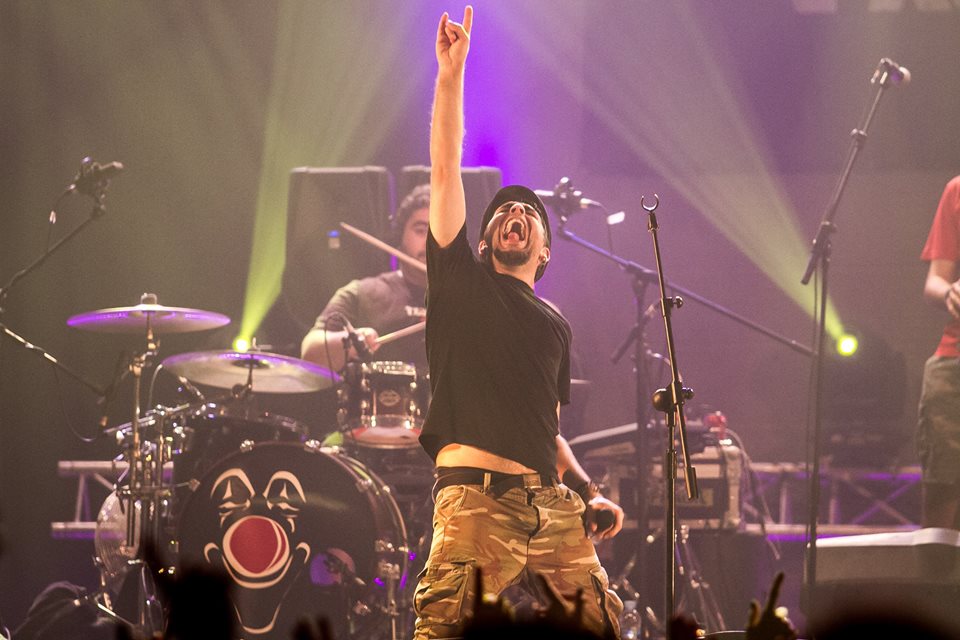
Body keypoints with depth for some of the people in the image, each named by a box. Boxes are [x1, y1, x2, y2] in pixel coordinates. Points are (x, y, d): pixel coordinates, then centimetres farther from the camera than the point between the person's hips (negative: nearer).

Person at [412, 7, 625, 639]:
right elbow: (445, 170, 4)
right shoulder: (462, 278, 13)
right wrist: (451, 72, -2)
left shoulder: (554, 326, 26)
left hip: (551, 506, 5)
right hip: (476, 499, -5)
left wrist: (589, 492, 14)